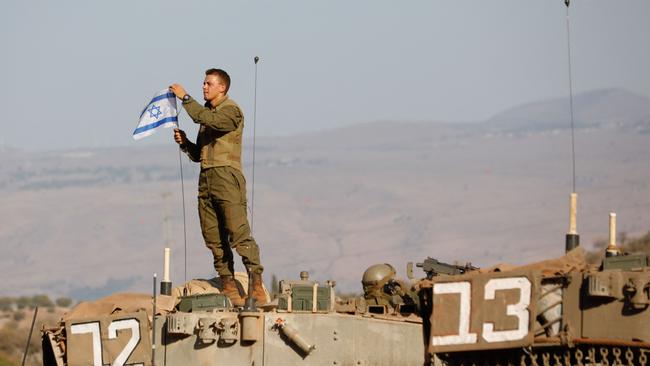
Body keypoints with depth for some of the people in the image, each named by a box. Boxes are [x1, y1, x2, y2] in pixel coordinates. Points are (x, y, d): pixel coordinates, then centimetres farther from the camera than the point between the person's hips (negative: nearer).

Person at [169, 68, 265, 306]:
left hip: (227, 176, -8)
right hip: (206, 179, 8)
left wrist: (185, 98, -17)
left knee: (239, 233, -15)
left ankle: (257, 284, -16)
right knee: (214, 238, 3)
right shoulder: (206, 112, 22)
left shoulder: (231, 111, -2)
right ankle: (228, 285, 6)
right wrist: (184, 143, 4)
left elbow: (207, 119, -23)